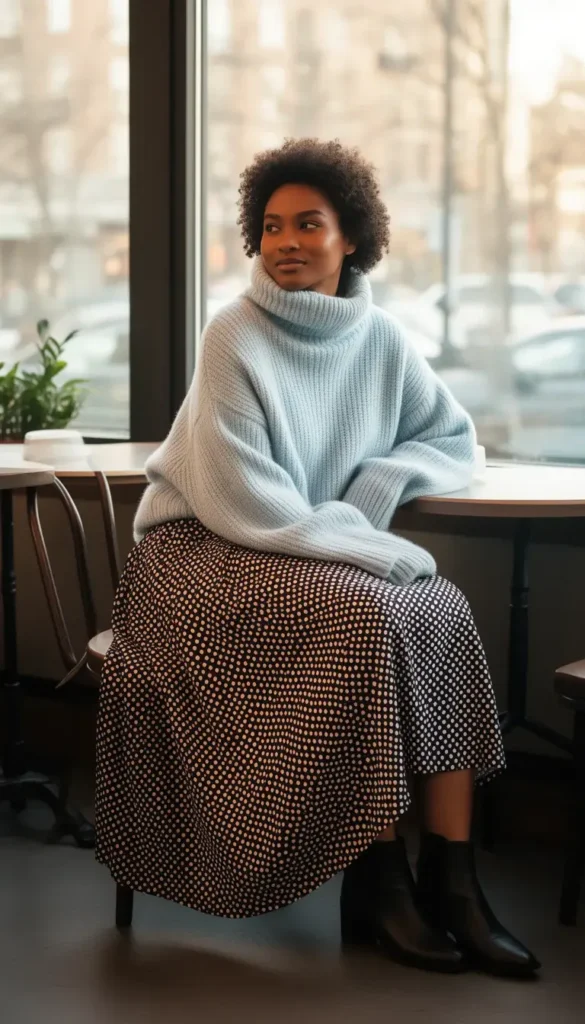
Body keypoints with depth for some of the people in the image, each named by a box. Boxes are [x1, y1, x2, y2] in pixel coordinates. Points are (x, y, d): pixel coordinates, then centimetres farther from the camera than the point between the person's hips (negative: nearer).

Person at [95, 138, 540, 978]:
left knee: (444, 613, -20)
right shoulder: (235, 340, -14)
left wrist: (381, 481, -8)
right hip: (210, 552, -5)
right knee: (368, 618, -30)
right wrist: (380, 551, -21)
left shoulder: (379, 338, 3)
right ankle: (377, 881, -19)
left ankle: (452, 876, -21)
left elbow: (454, 439, 13)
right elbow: (245, 504, -20)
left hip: (323, 552, 5)